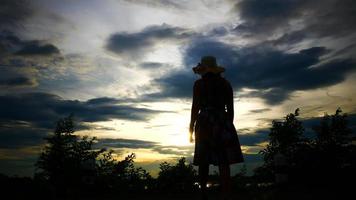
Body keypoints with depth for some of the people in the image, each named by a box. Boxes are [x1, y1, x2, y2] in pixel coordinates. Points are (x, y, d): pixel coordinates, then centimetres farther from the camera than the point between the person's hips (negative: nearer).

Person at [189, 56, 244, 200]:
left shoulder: (199, 84, 3)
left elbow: (195, 107, -4)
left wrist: (191, 127, 1)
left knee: (204, 161, 7)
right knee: (224, 161, -4)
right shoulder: (226, 84, 11)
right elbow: (230, 108, 8)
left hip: (205, 124, -1)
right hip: (223, 123, 1)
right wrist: (229, 126, 14)